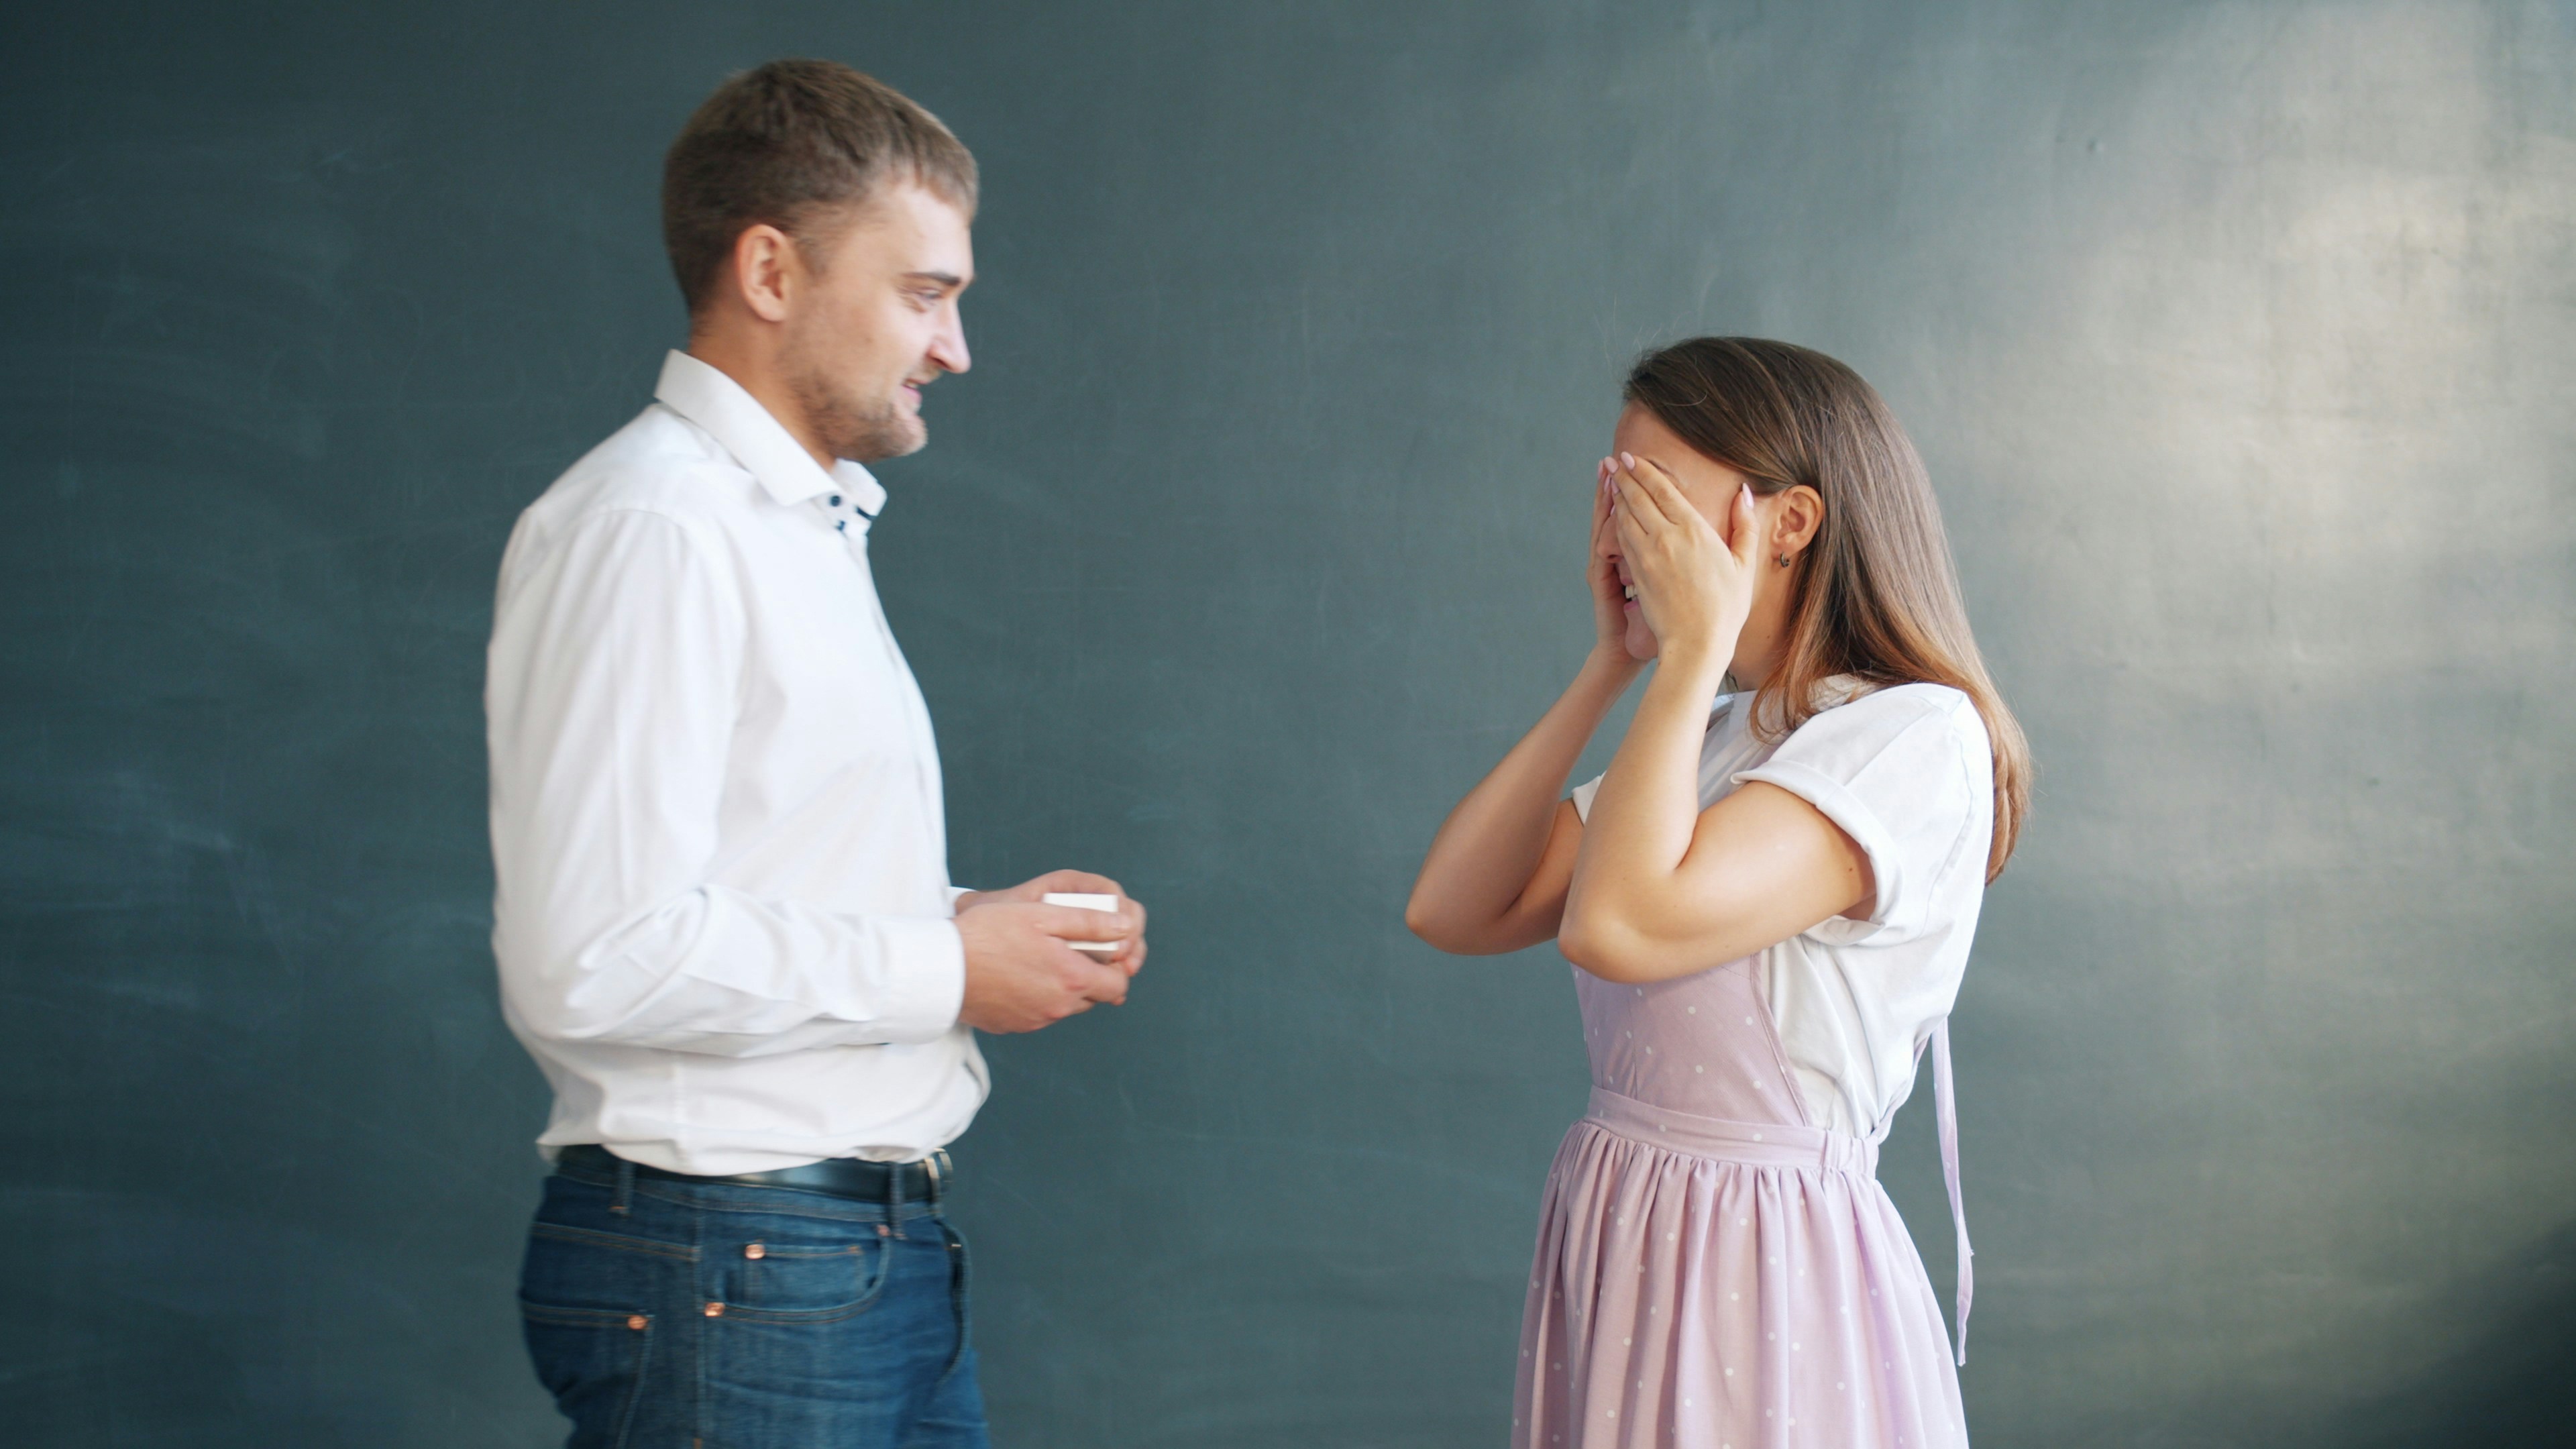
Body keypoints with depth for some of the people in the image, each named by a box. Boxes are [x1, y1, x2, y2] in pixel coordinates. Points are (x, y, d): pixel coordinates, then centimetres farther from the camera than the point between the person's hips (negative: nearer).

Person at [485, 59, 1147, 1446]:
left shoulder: (807, 525, 17)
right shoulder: (647, 528, -14)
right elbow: (594, 959, -24)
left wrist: (978, 921, 5)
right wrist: (941, 969, -14)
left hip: (888, 1256, 9)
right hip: (730, 1277, -9)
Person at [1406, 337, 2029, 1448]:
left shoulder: (1914, 734, -14)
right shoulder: (1699, 737, 11)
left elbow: (1620, 926, -26)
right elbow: (1451, 911, 6)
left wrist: (1694, 648, -15)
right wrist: (1611, 667, 6)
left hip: (1763, 1266, -7)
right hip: (1612, 1247, 8)